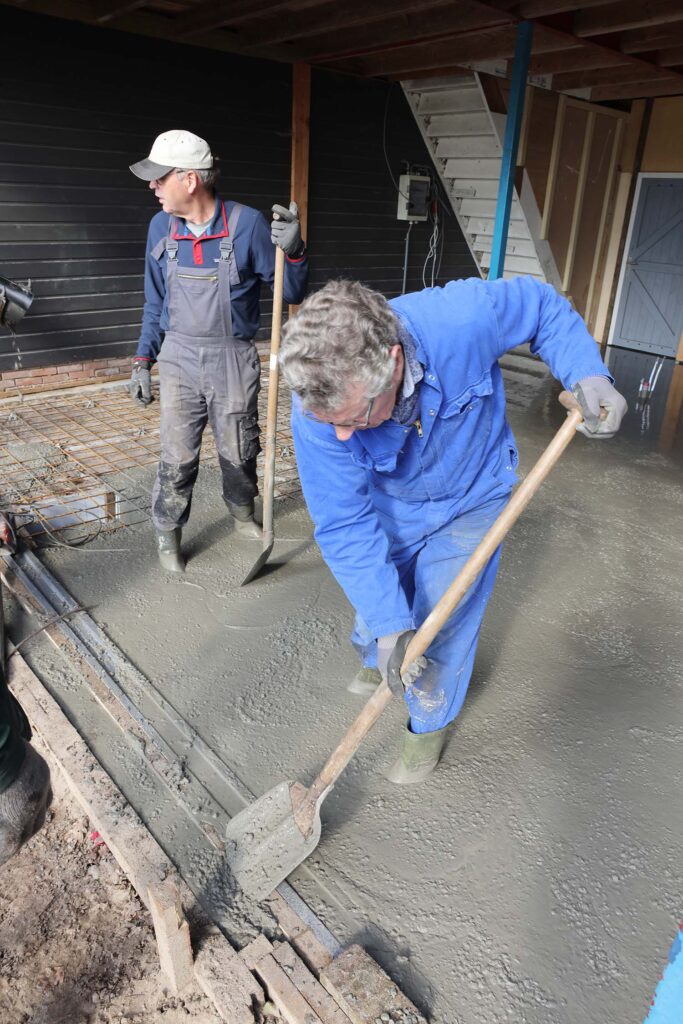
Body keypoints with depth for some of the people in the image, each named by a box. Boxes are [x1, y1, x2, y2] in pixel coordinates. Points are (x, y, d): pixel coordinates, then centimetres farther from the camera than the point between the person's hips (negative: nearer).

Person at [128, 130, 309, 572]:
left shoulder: (247, 224, -11)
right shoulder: (161, 227, 0)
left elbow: (292, 292, -7)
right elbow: (155, 302, 11)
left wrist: (293, 250, -26)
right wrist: (143, 361, 9)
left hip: (233, 359, -2)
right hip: (179, 357, 2)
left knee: (239, 451, 11)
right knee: (177, 457, 1)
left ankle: (243, 513, 39)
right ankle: (167, 534, 20)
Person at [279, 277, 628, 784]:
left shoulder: (463, 318, -39)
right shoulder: (319, 408, -34)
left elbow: (544, 306, -15)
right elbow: (346, 526, -29)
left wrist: (588, 373, -29)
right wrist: (388, 627, -34)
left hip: (470, 500, -1)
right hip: (389, 505, 2)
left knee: (441, 626, 1)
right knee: (379, 608, 20)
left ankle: (431, 723, 31)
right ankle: (374, 658, 56)